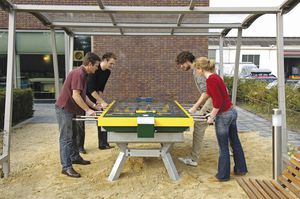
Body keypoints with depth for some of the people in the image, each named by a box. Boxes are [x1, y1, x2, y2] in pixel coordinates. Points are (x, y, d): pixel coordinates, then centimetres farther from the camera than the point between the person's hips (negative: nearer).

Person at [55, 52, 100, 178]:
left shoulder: (83, 74, 11)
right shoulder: (78, 74, -21)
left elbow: (82, 95, 18)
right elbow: (75, 96, -26)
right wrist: (88, 110, -21)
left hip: (71, 109, 10)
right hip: (64, 109, -10)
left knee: (73, 135, 20)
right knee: (66, 138, -7)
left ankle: (75, 157, 34)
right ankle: (66, 167, -3)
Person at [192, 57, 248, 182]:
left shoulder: (210, 79, -19)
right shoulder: (214, 77, 10)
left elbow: (218, 102, -24)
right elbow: (209, 93, 28)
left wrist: (211, 117, -12)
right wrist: (198, 104, 40)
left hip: (223, 115, -9)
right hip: (231, 112, 9)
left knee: (223, 147, 5)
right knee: (235, 143, 20)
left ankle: (223, 175, 20)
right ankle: (241, 169, 36)